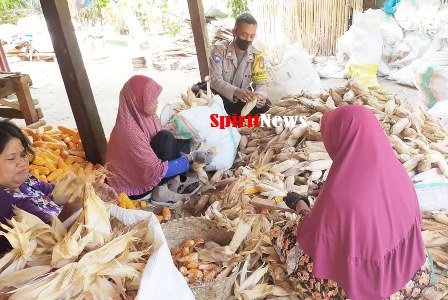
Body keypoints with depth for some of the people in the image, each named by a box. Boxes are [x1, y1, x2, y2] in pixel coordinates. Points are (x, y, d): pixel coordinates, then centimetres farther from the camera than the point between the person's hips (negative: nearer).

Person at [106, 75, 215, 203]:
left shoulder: (143, 115, -7)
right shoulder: (130, 131, -32)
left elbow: (170, 145, 4)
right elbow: (157, 169, -29)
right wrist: (192, 157, -27)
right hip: (132, 186, -8)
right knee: (165, 138, -24)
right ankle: (161, 190, -12)